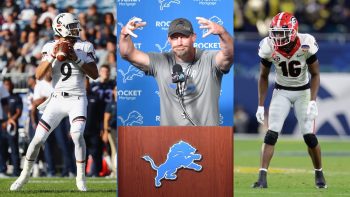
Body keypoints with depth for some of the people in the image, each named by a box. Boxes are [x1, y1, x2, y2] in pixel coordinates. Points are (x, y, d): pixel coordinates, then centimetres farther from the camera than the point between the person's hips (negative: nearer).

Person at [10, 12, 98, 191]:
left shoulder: (84, 47, -1)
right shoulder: (50, 47, 2)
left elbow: (95, 74, -5)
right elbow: (39, 75, -6)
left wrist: (77, 59, -16)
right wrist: (52, 56, -17)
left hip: (77, 99, -2)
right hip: (57, 100, 2)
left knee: (77, 135, -24)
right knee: (38, 138, -1)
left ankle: (81, 178, -10)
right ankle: (25, 175, 19)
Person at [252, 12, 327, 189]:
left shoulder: (306, 45, -22)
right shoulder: (269, 48, -18)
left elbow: (315, 74, -9)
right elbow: (263, 77, -2)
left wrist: (313, 102, -19)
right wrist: (261, 105, -5)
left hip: (303, 92, -1)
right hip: (281, 92, 1)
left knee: (309, 136, -6)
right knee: (271, 134, -13)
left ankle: (319, 173, 17)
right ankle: (262, 177, -14)